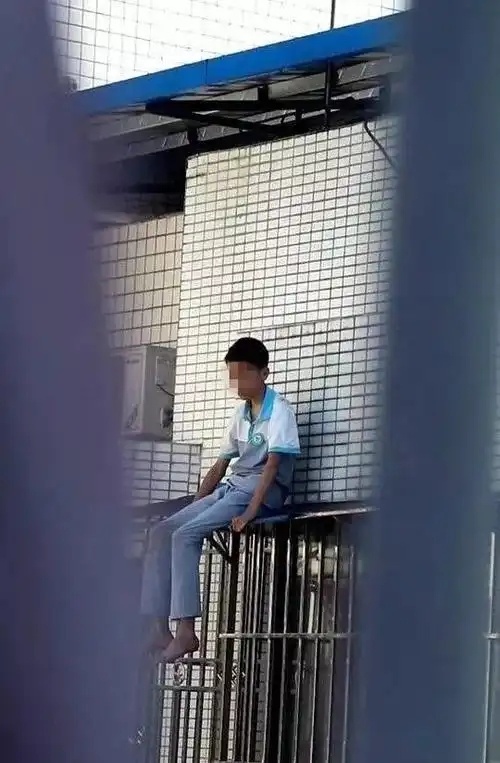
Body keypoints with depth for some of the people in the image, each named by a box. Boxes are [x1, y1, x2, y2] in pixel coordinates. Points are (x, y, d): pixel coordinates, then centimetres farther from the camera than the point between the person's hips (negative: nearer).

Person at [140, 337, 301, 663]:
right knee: (162, 532, -5)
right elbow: (219, 467, 20)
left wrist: (250, 513, -27)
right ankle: (160, 629, -11)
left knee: (186, 535, -25)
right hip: (229, 488, 8)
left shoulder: (279, 411, -9)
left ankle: (186, 632, -27)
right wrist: (195, 507, 12)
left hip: (261, 492, -8)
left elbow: (273, 465, -18)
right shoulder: (242, 414, 17)